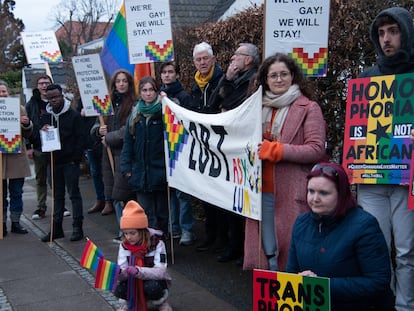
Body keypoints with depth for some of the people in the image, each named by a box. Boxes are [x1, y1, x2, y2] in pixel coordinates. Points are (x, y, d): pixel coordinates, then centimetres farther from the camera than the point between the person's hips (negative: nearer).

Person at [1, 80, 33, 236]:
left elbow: (27, 134, 9)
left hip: (17, 156, 1)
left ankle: (16, 222, 19)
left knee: (17, 192, 8)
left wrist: (26, 124, -11)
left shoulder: (19, 109, 5)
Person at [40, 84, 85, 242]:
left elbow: (80, 138, -6)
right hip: (54, 161, 5)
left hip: (70, 162, -5)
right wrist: (42, 131, -8)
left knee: (74, 194, -1)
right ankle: (56, 228, 17)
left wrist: (76, 159, -12)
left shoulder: (73, 115, -4)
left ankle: (77, 227, 4)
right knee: (57, 195, 11)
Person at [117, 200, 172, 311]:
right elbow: (123, 273, -15)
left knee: (151, 287, -35)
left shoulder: (156, 243, -20)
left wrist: (138, 271, -45)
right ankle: (130, 301, 9)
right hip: (134, 283, 3)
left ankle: (161, 302, -1)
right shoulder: (124, 245, -10)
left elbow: (160, 271, -29)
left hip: (155, 282, -3)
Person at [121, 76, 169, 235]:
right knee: (146, 212, 4)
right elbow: (128, 141, 10)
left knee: (162, 211, 8)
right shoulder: (135, 114, 10)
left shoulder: (163, 111, -2)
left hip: (160, 168, -3)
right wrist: (126, 166, 4)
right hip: (140, 170, 3)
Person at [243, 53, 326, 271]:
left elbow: (316, 150, -12)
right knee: (267, 249, 11)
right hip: (262, 192, 5)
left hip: (293, 194, -5)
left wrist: (274, 149, -16)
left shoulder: (309, 108, -2)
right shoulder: (261, 107, 16)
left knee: (290, 248, -1)